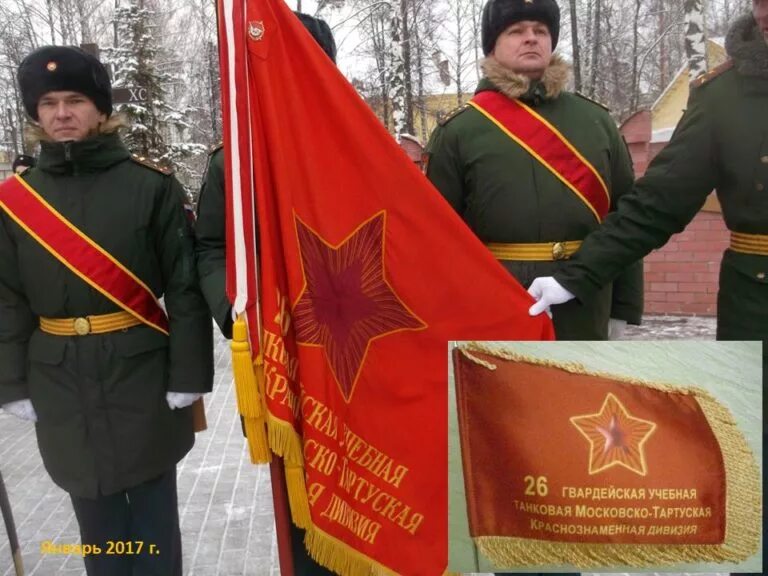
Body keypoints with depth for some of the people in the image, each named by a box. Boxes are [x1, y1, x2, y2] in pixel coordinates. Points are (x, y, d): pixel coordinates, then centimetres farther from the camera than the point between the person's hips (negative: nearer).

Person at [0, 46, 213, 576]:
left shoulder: (150, 185, -5)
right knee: (95, 512, 16)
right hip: (61, 384, 3)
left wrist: (188, 374, -11)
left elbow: (185, 286, -7)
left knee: (153, 501, 11)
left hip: (142, 374, -3)